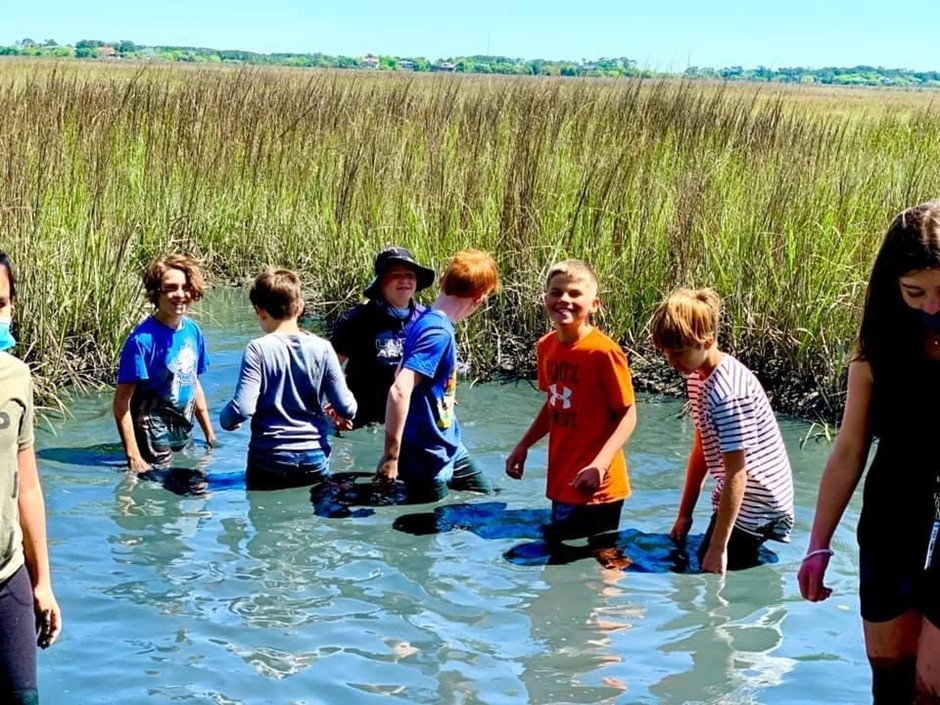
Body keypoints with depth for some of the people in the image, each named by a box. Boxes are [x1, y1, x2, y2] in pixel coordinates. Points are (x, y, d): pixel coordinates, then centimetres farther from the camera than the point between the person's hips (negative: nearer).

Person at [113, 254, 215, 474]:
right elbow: (121, 403, -17)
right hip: (153, 443, -6)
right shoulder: (143, 339, -19)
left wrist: (210, 434, 17)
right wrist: (133, 456, -22)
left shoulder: (193, 331, 1)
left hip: (185, 439, 7)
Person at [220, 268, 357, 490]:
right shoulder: (322, 349, -4)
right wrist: (338, 415, 20)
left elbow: (242, 409, -17)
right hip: (315, 459, 2)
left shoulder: (258, 350, -12)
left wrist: (225, 418, 4)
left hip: (269, 458, -2)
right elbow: (347, 409, -3)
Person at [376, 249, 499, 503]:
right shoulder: (438, 332, -23)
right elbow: (400, 390, -32)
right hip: (427, 456, -9)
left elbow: (403, 374, 16)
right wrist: (392, 455, -27)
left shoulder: (430, 321, 5)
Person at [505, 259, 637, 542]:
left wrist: (599, 465, -24)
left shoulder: (604, 352, -17)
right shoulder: (546, 347, 4)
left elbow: (627, 416, -14)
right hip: (562, 482, 7)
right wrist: (523, 445, 12)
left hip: (595, 488, -7)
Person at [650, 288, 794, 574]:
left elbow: (737, 476, -26)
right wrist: (684, 515, 11)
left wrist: (718, 548, -23)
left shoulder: (727, 392, -27)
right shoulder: (698, 377, 3)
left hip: (753, 505, -10)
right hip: (732, 499, 10)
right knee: (702, 566, 16)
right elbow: (701, 449, 11)